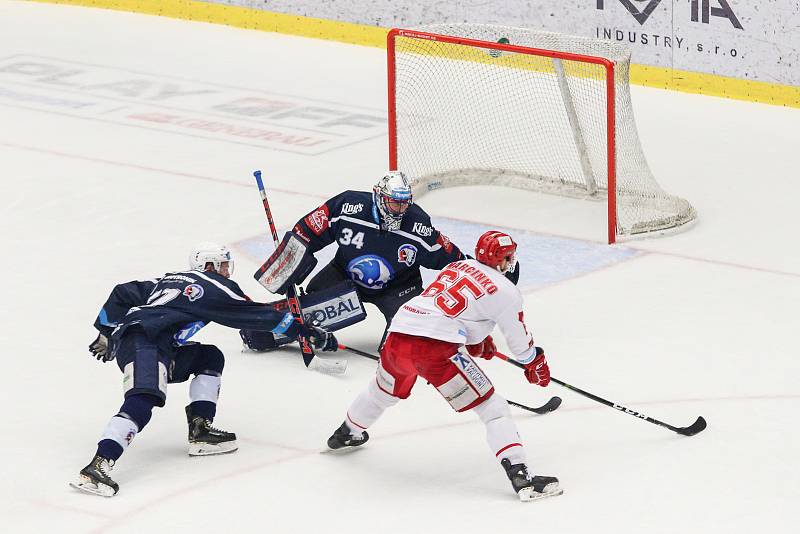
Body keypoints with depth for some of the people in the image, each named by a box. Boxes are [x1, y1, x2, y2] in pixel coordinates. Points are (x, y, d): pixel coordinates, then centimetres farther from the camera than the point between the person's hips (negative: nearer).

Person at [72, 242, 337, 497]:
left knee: (210, 357, 21)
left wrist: (106, 333, 36)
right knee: (142, 401, -30)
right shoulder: (213, 286, 6)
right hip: (144, 344, -10)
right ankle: (98, 466, -47)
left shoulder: (169, 281, 29)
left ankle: (200, 430, 11)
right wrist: (309, 332, 11)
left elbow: (122, 293, 31)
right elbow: (258, 315, 7)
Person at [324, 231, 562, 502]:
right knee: (492, 408, -2)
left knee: (384, 390, 37)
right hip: (437, 349, -7)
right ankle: (520, 475, -16)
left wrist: (478, 340, 48)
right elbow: (520, 343, 9)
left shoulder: (457, 266, 21)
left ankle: (347, 433, 60)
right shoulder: (505, 291, 2)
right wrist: (535, 364, 29)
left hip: (397, 337, 7)